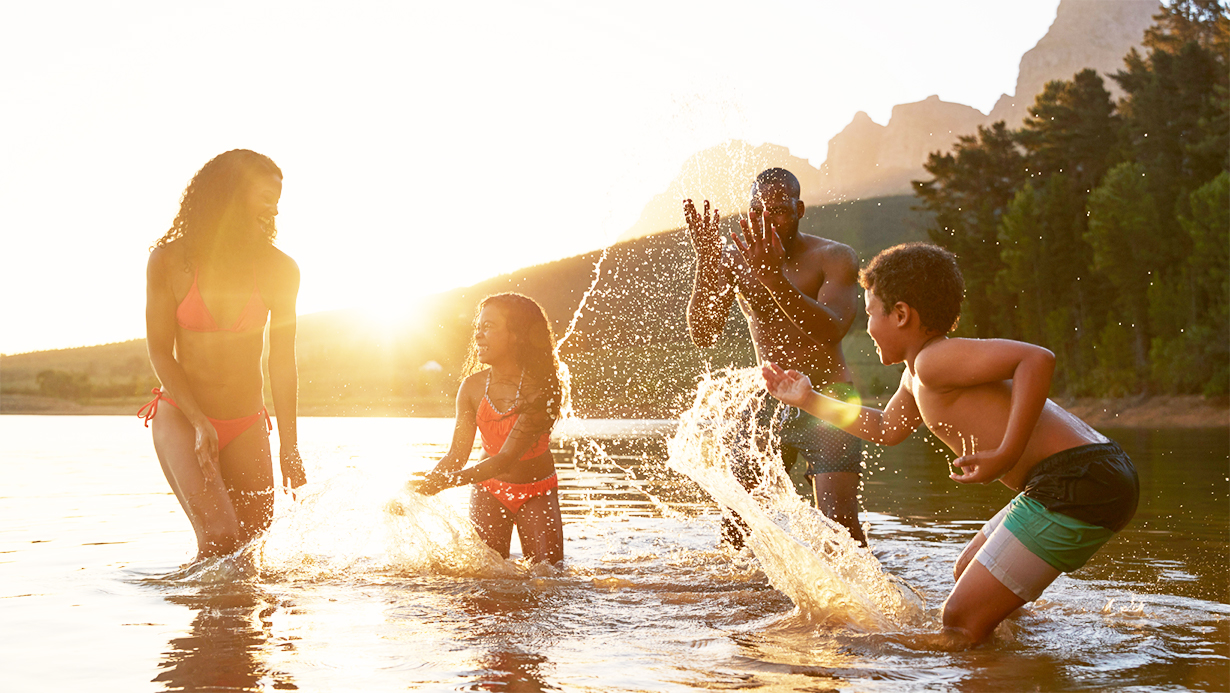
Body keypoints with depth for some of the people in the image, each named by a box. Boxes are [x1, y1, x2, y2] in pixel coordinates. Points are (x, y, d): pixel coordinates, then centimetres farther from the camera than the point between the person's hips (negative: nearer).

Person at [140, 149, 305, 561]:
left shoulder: (279, 271, -2)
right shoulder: (170, 261, -8)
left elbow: (282, 363, 4)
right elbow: (159, 351, -4)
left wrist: (289, 446, 4)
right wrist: (199, 422, -15)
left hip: (247, 426, 3)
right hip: (181, 417, -3)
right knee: (219, 538, -21)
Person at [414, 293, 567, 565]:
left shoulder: (541, 390, -26)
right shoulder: (472, 387, -12)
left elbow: (507, 458, -31)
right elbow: (457, 455, -12)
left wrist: (442, 483, -41)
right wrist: (418, 491, -29)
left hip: (537, 493, -2)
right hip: (489, 489, 2)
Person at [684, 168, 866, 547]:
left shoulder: (835, 257, -11)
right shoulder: (734, 259, 0)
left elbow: (831, 330, -28)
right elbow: (703, 335, -9)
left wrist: (774, 277, -40)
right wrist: (706, 264, -23)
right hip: (767, 402, 4)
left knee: (839, 523, -18)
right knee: (735, 526, 2)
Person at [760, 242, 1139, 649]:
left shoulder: (935, 360, -11)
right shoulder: (918, 375, 21)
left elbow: (1037, 358, -24)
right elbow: (885, 429, 40)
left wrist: (1006, 455, -25)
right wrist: (810, 400, 40)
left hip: (1078, 487, -11)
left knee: (961, 622, -11)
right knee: (969, 574, 30)